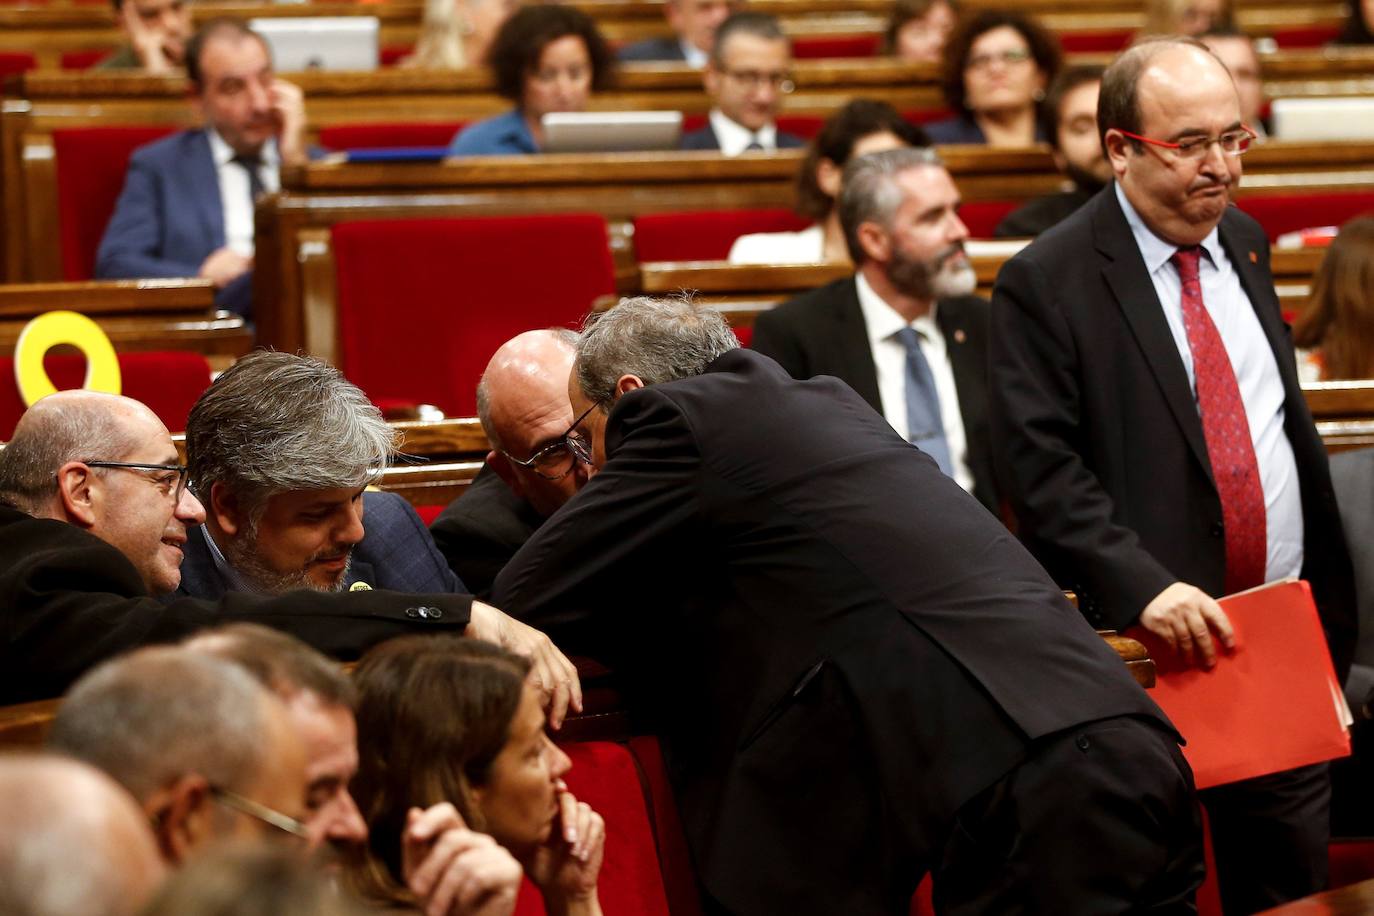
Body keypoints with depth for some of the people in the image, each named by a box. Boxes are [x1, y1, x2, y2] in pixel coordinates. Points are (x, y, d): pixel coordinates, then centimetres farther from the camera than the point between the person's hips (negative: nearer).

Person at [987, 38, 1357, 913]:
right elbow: (1042, 469, -15)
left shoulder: (1246, 244, 12)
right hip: (1151, 644, -6)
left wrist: (1330, 603, 18)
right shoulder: (1046, 281, -9)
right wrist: (1143, 587, -26)